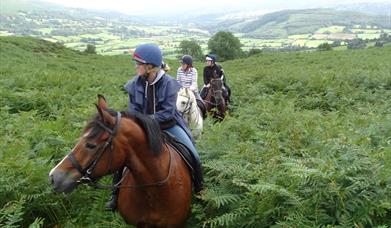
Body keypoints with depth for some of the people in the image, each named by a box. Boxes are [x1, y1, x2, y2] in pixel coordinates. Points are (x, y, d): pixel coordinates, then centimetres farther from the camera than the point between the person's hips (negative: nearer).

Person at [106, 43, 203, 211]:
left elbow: (168, 112, -18)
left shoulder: (168, 83, -16)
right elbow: (133, 111, -1)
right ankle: (116, 194, 6)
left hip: (167, 125, -2)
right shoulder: (135, 84, -7)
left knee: (193, 155, -9)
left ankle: (198, 189, 17)